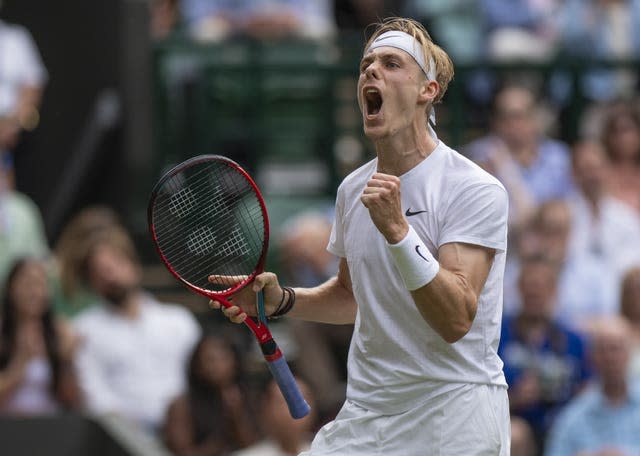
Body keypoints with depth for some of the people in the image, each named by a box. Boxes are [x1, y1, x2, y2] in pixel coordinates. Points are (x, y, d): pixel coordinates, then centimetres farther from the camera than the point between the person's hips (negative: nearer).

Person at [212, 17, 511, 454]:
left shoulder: (477, 190, -13)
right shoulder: (353, 189, 8)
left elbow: (456, 321, -22)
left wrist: (397, 230, -31)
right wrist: (281, 299, 6)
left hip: (454, 421, -5)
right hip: (364, 415, 5)